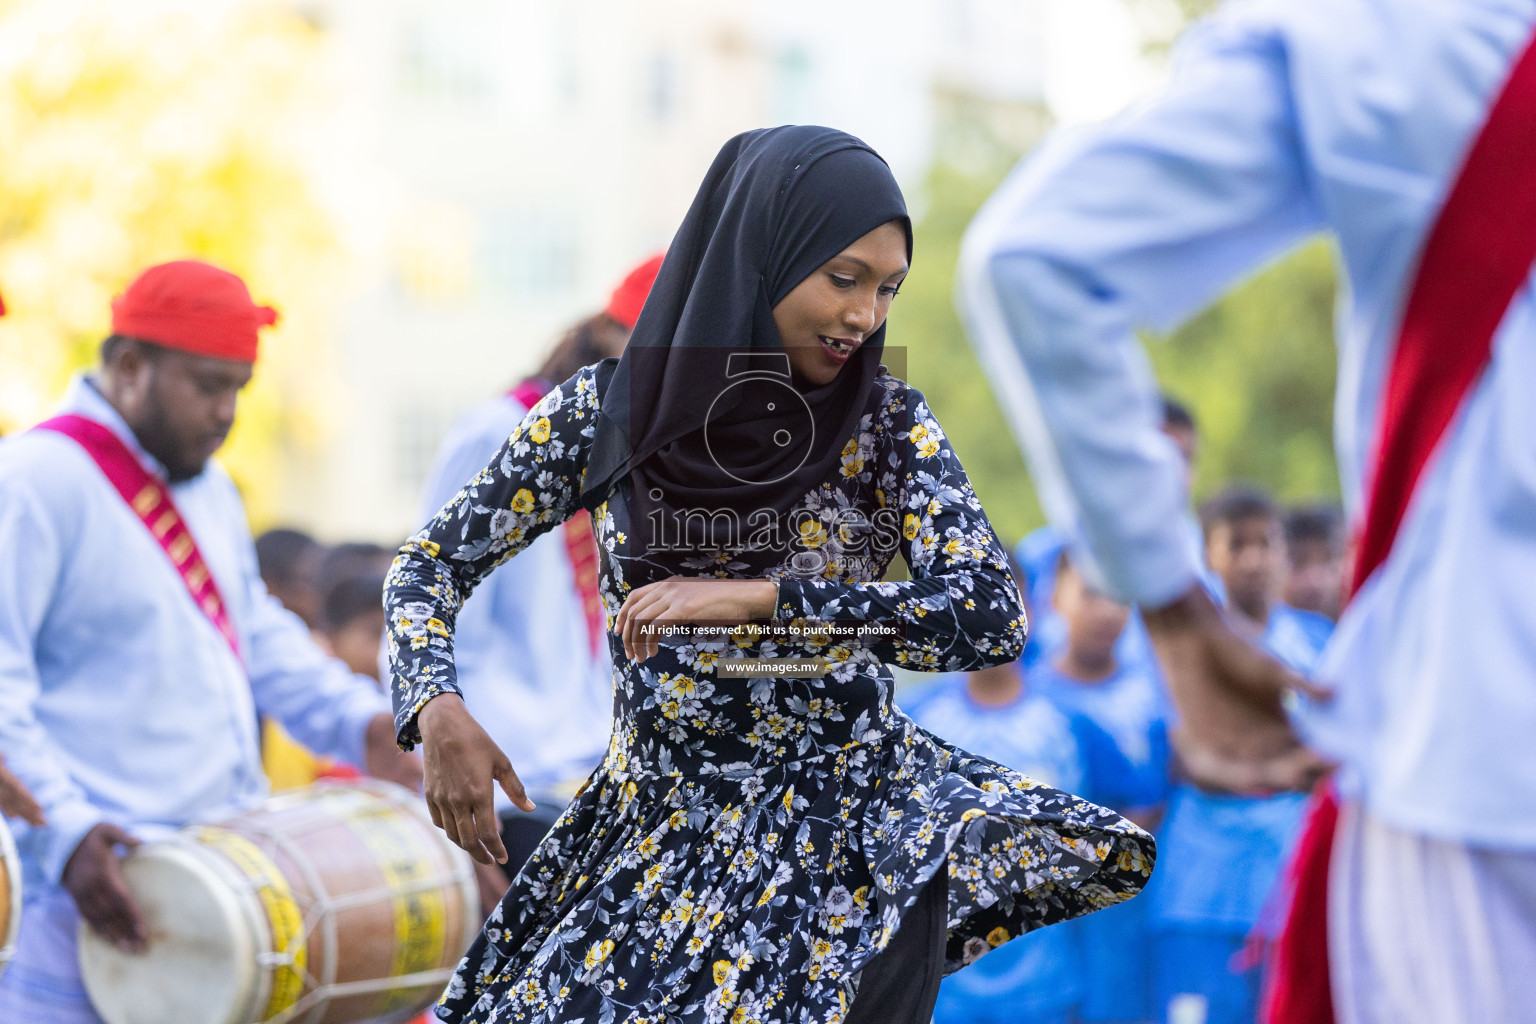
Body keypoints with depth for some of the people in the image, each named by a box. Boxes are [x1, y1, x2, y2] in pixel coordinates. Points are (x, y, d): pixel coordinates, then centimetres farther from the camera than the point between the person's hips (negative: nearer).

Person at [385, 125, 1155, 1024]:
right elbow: (430, 565, 6)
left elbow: (994, 617, -16)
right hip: (659, 811, 0)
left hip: (849, 790, 0)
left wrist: (756, 598, -23)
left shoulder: (891, 425, -3)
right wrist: (439, 712, -14)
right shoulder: (605, 412, -2)